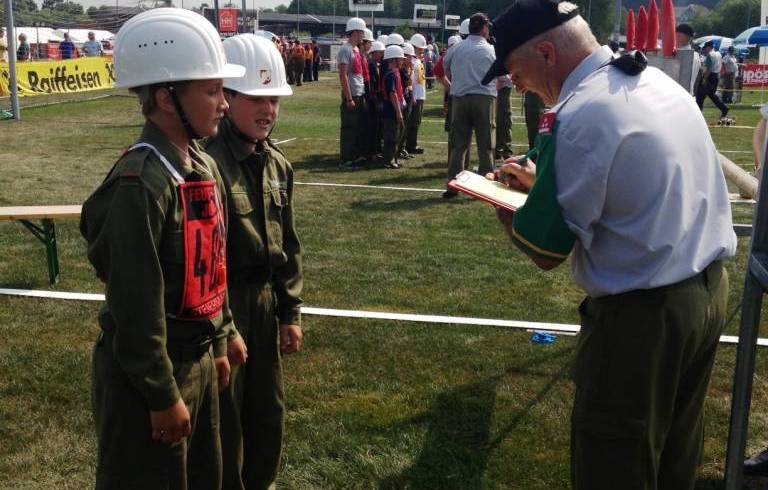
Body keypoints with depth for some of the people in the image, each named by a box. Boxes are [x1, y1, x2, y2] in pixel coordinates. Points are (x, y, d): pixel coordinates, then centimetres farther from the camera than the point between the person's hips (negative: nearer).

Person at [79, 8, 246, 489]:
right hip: (148, 372, -8)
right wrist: (163, 395, -17)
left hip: (198, 359, 9)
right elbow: (136, 306, -23)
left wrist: (219, 345, 16)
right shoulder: (141, 184, -25)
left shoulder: (204, 166, 4)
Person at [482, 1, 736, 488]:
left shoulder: (576, 117, -21)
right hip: (710, 288, 9)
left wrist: (507, 208, 2)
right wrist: (543, 182, 15)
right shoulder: (658, 80, 7)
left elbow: (545, 252, -17)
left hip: (644, 314, -9)